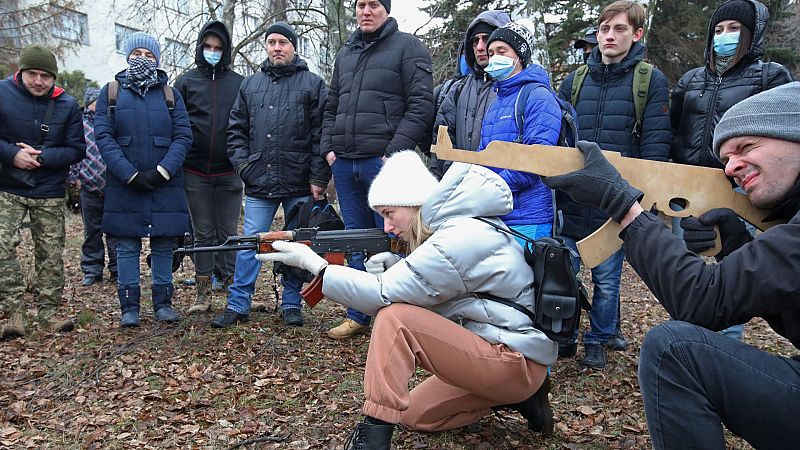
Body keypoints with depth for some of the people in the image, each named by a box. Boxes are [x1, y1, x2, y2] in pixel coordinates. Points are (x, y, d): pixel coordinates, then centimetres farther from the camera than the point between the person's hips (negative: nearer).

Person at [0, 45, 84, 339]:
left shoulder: (67, 105, -1)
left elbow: (77, 150, 0)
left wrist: (41, 156, -14)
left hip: (50, 193, 1)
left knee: (51, 253, 4)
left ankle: (48, 312, 14)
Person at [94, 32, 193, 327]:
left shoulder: (170, 94, 9)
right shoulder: (110, 92, 7)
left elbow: (183, 137, 1)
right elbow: (103, 137, -1)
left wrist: (162, 171, -12)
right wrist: (130, 174, -12)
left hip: (165, 185, 1)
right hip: (124, 185, 0)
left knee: (163, 245, 5)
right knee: (127, 246, 4)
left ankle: (163, 303, 15)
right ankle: (129, 306, 14)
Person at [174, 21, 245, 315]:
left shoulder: (239, 84, 6)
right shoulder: (185, 82, 7)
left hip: (229, 172, -1)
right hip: (195, 173, 1)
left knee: (229, 233, 5)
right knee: (203, 234, 7)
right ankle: (203, 293, 14)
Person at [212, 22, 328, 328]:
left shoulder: (313, 84, 2)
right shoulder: (250, 85, 14)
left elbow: (321, 134, -4)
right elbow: (236, 129, 17)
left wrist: (319, 178, -9)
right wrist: (242, 162, 3)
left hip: (300, 185, -2)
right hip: (258, 183, 3)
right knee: (250, 243, 5)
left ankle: (291, 304, 19)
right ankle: (238, 305, 13)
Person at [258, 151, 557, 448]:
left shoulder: (462, 237, -22)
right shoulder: (454, 228, 8)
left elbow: (385, 295, -25)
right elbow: (420, 296, 11)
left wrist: (315, 264, -18)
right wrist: (396, 268, -9)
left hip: (518, 363, -10)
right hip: (490, 351, 10)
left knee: (395, 318, -21)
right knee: (414, 415, 19)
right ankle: (518, 397, 18)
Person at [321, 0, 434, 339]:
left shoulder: (407, 47, 1)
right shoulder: (345, 54, 20)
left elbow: (421, 105, -9)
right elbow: (331, 107, 24)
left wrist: (395, 152, -16)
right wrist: (328, 147, 10)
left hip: (385, 162, -6)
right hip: (344, 162, 6)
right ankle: (358, 316, 21)